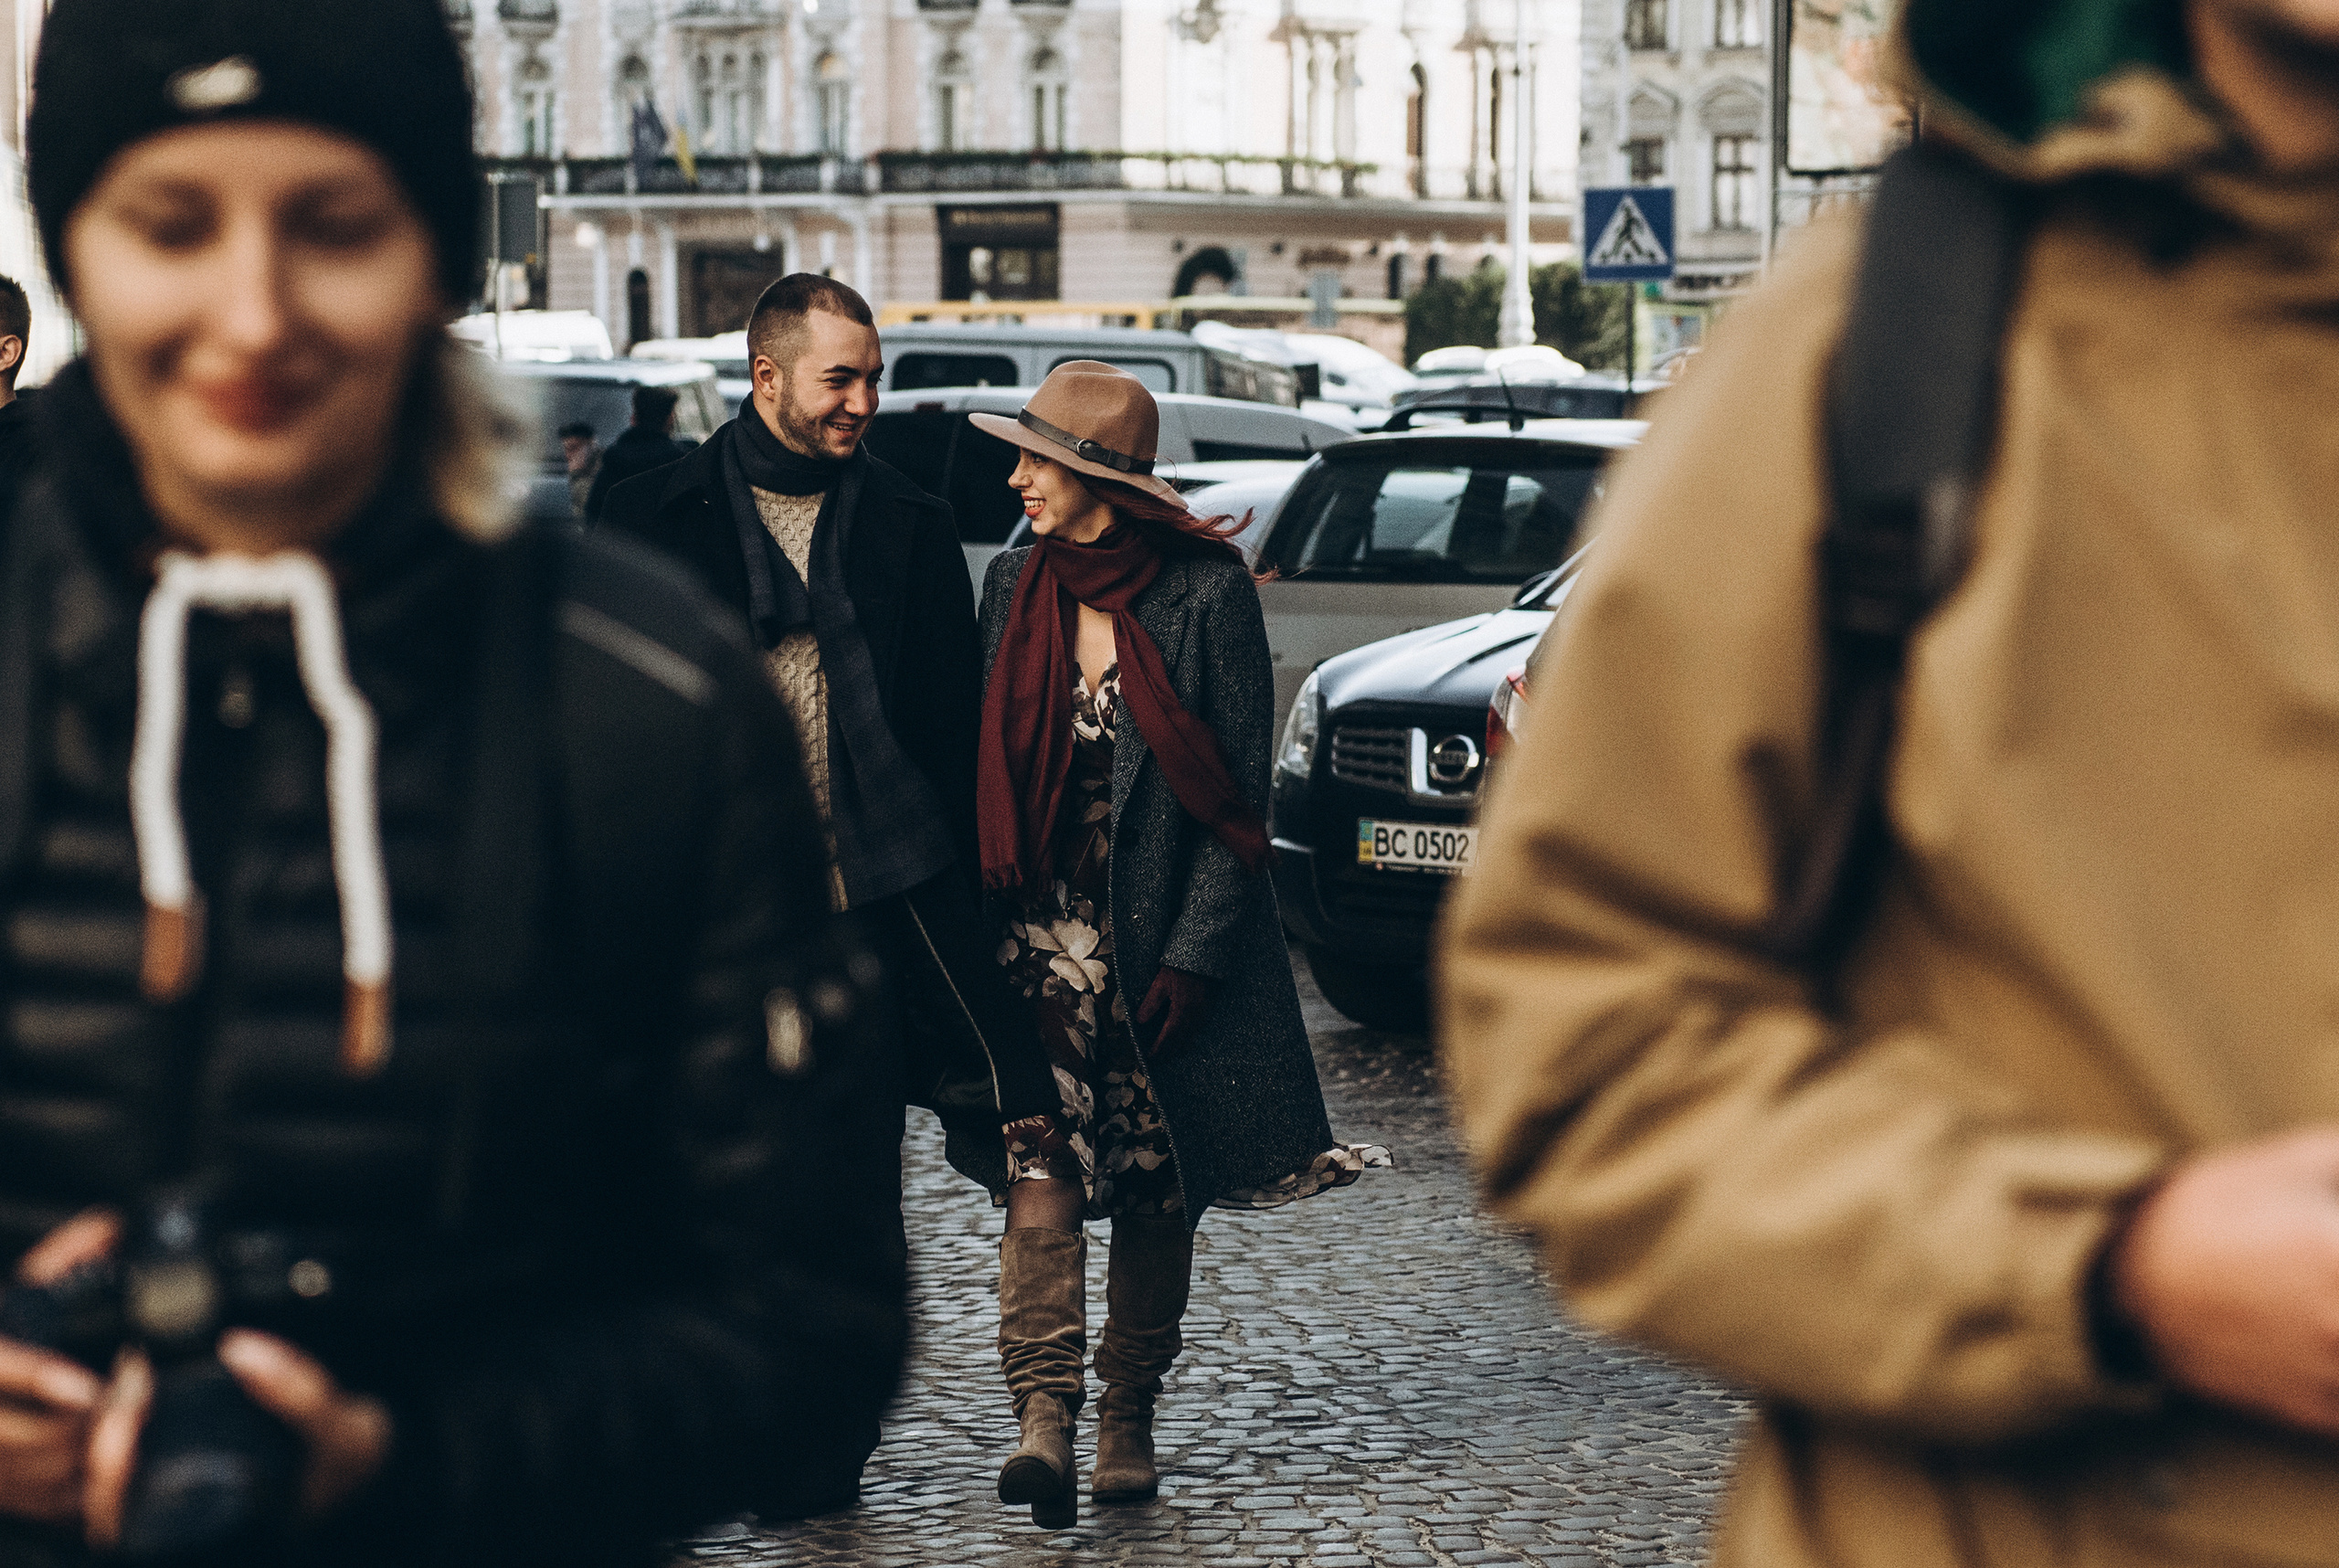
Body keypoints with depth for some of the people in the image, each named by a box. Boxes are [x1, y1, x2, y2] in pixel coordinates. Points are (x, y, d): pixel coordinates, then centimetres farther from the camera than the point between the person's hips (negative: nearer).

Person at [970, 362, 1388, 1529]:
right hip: (1046, 925, 2)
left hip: (1174, 934, -2)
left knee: (1159, 1191, 6)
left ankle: (1129, 1416, 18)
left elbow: (1243, 793, -5)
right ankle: (1043, 1414, -20)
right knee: (1041, 1164, -14)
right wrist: (981, 925, 4)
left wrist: (1193, 952, -11)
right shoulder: (1017, 585, 5)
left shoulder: (1207, 592, -7)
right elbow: (989, 766, 11)